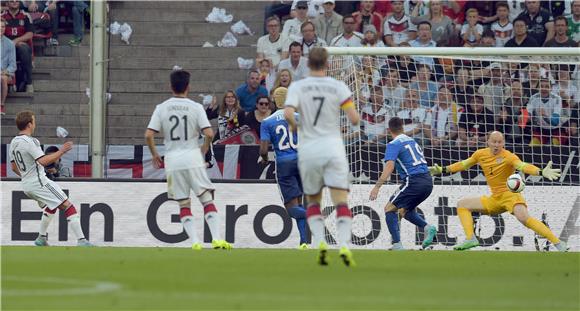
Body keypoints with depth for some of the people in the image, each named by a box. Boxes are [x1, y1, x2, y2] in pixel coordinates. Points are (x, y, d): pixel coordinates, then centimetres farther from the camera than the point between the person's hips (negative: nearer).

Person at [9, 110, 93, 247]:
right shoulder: (29, 141, -18)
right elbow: (43, 161, -27)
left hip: (26, 185, 9)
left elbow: (14, 167, 19)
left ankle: (41, 238, 29)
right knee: (68, 206, -10)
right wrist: (62, 151, -23)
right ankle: (81, 240, -18)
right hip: (39, 182, -9)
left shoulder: (14, 142, 10)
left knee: (50, 207, 31)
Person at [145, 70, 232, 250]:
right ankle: (216, 238, -9)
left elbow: (148, 135, -4)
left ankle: (194, 241, -2)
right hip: (193, 159, -2)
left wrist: (154, 155, 11)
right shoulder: (195, 107, -2)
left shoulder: (162, 108, 2)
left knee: (183, 204, 9)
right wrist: (204, 150, 7)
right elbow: (209, 133, -11)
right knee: (207, 199, 2)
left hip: (172, 160, 2)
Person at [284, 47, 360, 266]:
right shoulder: (339, 87, 0)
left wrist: (293, 126, 5)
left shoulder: (297, 87, 0)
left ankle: (319, 242, -4)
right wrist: (355, 117, 17)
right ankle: (344, 244, -22)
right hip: (333, 148, -1)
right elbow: (354, 119, -5)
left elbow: (288, 113, -16)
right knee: (341, 201, -3)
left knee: (313, 201, 16)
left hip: (308, 150, 1)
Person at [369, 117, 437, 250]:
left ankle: (397, 245, -10)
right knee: (405, 210, 23)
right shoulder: (412, 141, 19)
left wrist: (377, 187, -18)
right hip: (428, 181, 8)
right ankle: (427, 227, -2)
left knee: (389, 208, 2)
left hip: (414, 181, -8)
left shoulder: (394, 144, -4)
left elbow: (389, 167, -16)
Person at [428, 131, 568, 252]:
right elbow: (464, 164, 19)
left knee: (523, 217, -34)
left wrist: (541, 172, -52)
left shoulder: (508, 157, -17)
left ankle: (558, 243, -31)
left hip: (510, 194, -8)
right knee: (462, 204, 9)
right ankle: (470, 239, -1)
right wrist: (443, 170, 21)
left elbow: (523, 166, -34)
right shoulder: (481, 154, 2)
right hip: (495, 199, 8)